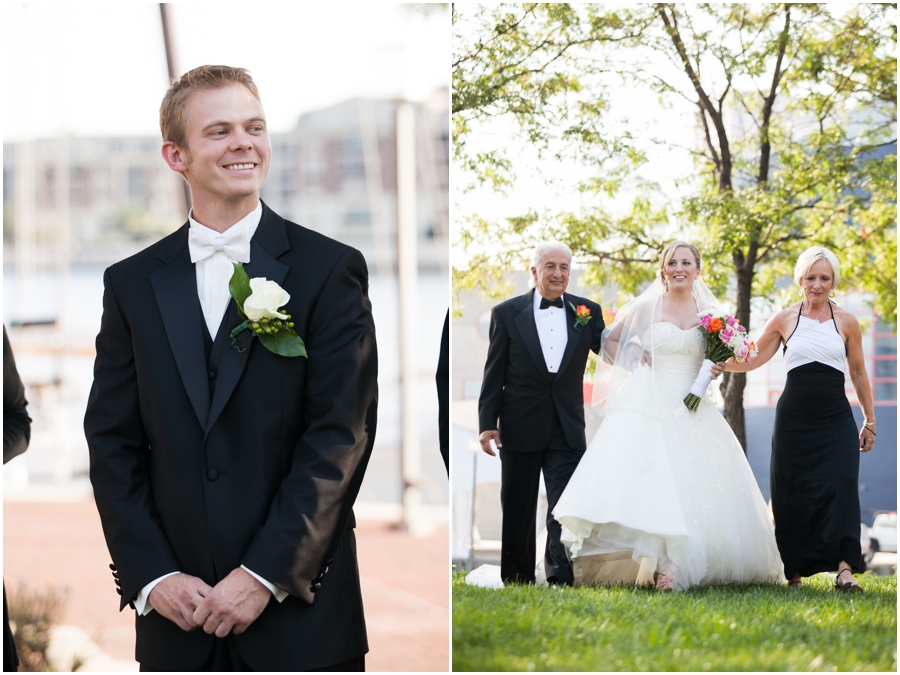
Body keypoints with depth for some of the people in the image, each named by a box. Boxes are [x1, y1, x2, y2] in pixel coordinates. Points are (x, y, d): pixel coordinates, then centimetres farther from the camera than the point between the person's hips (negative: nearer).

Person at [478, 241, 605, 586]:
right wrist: (487, 424, -4)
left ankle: (560, 580, -6)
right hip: (521, 429, 0)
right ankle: (516, 582, 20)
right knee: (517, 514, 9)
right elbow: (494, 374, 1)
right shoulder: (507, 313, 0)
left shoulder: (587, 312, 5)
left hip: (567, 431, 0)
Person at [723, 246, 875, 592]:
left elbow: (858, 373, 13)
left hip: (836, 419, -1)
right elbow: (751, 360, 10)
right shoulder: (784, 320, 6)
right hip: (794, 418, 1)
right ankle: (795, 570, 9)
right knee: (793, 492, 1)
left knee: (840, 485, -17)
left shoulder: (847, 322, 6)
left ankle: (844, 569, -23)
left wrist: (870, 421, 15)